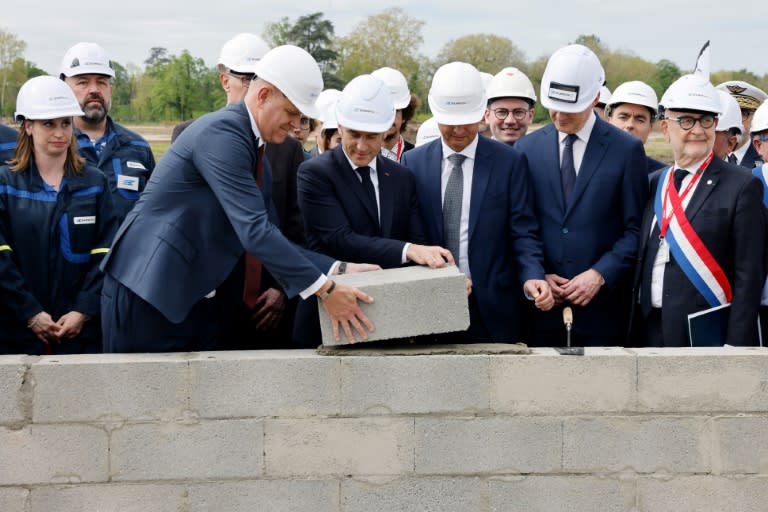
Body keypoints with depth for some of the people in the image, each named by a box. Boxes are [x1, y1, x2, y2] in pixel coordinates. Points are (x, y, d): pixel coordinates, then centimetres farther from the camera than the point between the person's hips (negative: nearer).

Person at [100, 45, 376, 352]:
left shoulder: (251, 144, 11)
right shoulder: (221, 132, -18)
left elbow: (264, 232, 12)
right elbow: (254, 231, -26)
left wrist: (337, 269, 3)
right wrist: (324, 290, -24)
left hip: (194, 299, 9)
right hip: (146, 293, -9)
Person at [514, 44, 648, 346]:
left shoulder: (626, 150, 1)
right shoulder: (527, 148, 9)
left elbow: (636, 230, -1)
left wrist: (600, 275, -12)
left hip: (602, 305, -2)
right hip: (543, 303, 2)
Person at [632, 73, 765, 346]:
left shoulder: (742, 186, -5)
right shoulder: (654, 184, 11)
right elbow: (642, 260, 13)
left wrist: (736, 345, -15)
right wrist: (633, 329, 6)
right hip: (649, 330, 5)